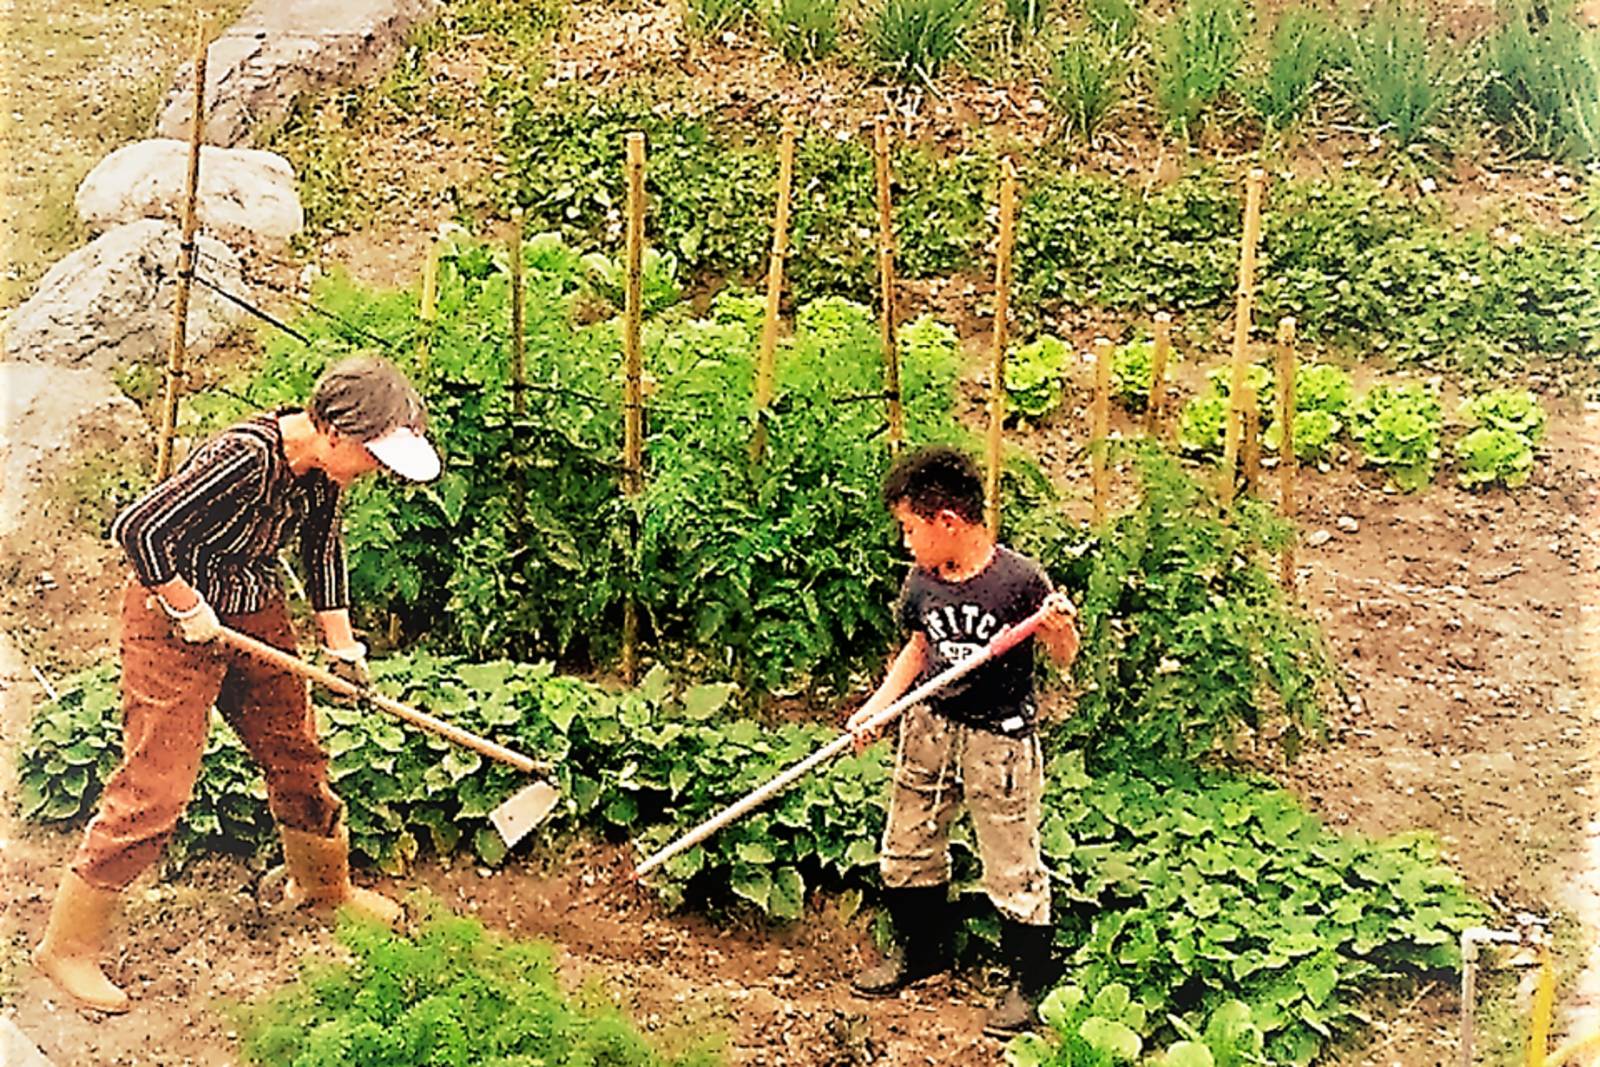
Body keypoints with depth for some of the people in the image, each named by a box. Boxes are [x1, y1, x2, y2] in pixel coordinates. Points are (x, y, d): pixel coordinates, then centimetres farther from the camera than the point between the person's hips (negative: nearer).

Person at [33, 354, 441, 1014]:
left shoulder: (323, 466, -6)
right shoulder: (244, 459, -32)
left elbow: (323, 543, 11)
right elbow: (138, 528, -30)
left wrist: (339, 640, 10)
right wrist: (190, 611, -20)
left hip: (257, 614, 8)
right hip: (173, 620, -8)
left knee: (296, 752, 18)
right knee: (155, 788, -5)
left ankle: (323, 887, 41)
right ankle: (67, 946, 9)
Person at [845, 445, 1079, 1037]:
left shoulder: (1019, 578, -18)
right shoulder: (922, 581, -3)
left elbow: (1064, 657, -8)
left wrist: (1060, 628, -30)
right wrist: (875, 708, 5)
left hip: (999, 739, -6)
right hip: (930, 728, 6)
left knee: (1011, 868, 3)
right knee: (905, 850, 18)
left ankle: (1028, 982, 23)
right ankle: (922, 949, 41)